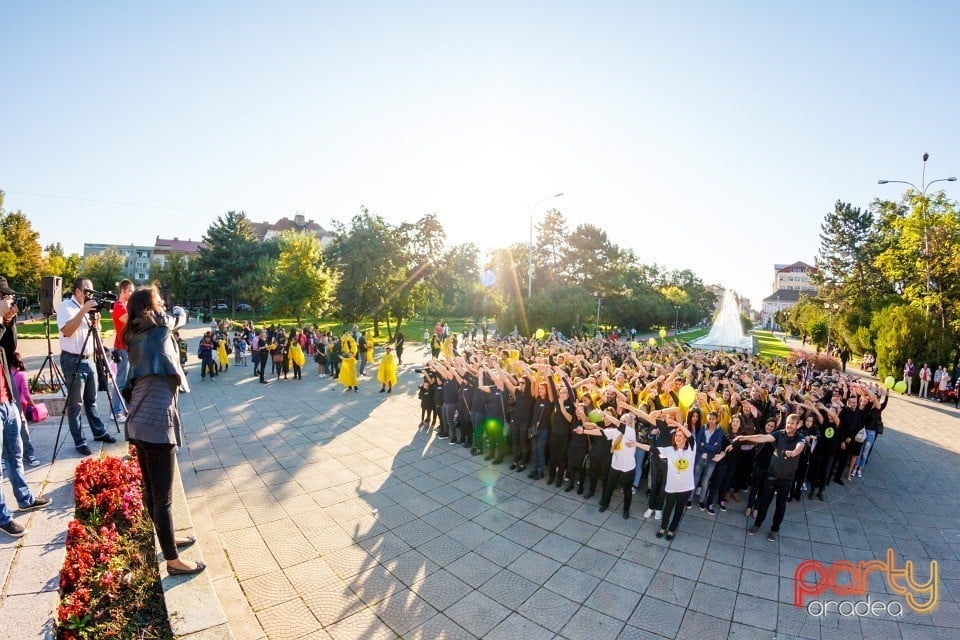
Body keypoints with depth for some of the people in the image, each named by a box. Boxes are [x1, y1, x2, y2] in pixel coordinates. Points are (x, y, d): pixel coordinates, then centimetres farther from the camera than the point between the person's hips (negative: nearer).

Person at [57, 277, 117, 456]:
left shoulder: (88, 307, 12)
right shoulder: (65, 306, -10)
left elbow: (96, 330, 14)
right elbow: (67, 331, -23)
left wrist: (96, 318, -4)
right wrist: (83, 311, -26)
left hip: (88, 359, 7)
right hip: (73, 361, -7)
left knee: (91, 400, 16)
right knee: (75, 404, 0)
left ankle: (99, 432, 25)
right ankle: (79, 442, 8)